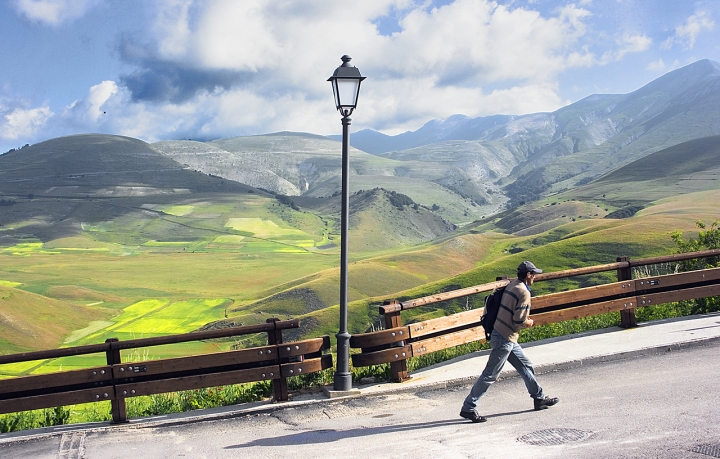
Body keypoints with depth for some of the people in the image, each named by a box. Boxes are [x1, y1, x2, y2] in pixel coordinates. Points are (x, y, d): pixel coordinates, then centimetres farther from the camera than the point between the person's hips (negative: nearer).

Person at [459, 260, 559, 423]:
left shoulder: (512, 285, 9)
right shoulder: (523, 292, -17)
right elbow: (519, 321, -19)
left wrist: (524, 317, 14)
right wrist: (529, 323, 0)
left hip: (508, 338, 10)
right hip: (505, 339, -10)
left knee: (526, 367, 20)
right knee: (490, 375, -5)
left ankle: (539, 398, 33)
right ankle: (468, 408, -2)